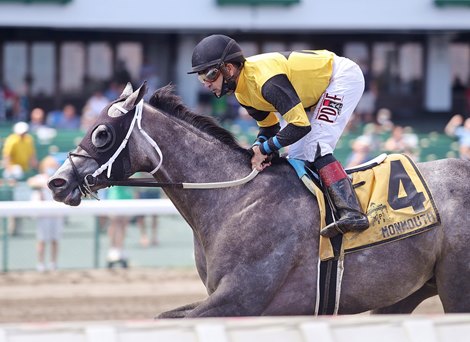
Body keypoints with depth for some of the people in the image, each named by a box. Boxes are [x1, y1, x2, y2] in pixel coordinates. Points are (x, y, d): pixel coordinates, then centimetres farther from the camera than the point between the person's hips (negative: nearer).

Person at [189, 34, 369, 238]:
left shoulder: (266, 81, -35)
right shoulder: (242, 92, -4)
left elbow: (300, 125, -36)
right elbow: (269, 127, 6)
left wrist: (264, 149, -27)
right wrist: (257, 149, -16)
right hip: (320, 89, 10)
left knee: (314, 148, -23)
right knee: (297, 156, 4)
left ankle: (352, 213, -31)